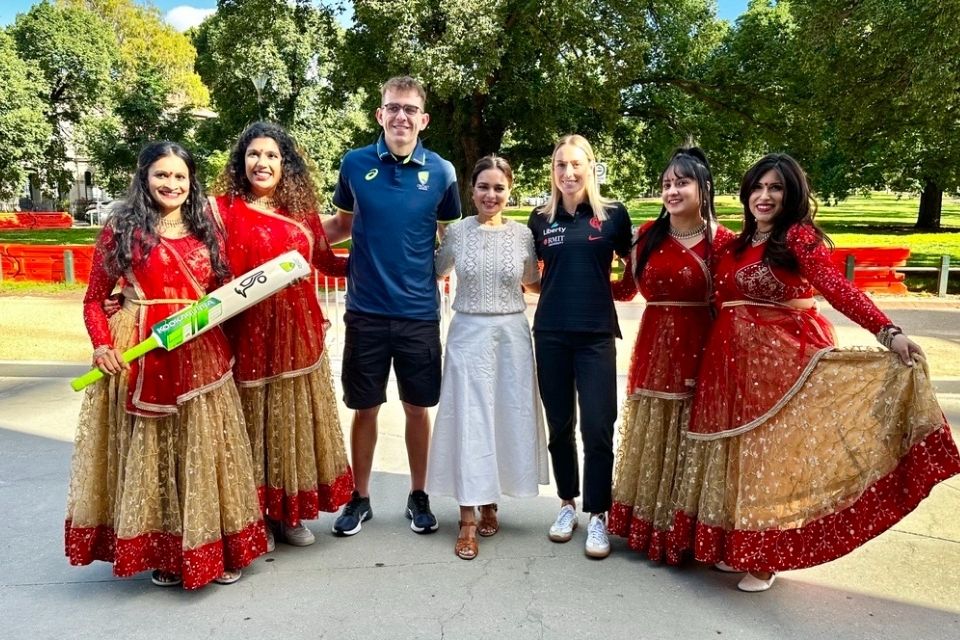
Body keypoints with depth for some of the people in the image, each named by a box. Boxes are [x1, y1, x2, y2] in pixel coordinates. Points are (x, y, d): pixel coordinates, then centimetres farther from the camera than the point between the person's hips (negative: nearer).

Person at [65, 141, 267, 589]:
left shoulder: (205, 232, 11)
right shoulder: (122, 230, 0)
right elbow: (94, 299, 1)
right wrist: (102, 344, -13)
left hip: (201, 357, 3)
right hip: (140, 358, -3)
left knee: (203, 452, 9)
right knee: (148, 454, 9)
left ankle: (214, 549, 22)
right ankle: (160, 552, 23)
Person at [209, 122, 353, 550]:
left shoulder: (301, 209, 8)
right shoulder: (223, 208, -3)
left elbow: (326, 261, 18)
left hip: (299, 334, 4)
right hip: (249, 335, -4)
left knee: (295, 424, 12)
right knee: (255, 426, 7)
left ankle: (289, 514, 28)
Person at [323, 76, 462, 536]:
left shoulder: (441, 171, -1)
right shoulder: (355, 164, 0)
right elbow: (341, 226, 11)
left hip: (420, 312, 0)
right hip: (366, 311, 0)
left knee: (417, 408, 11)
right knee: (365, 408, 10)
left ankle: (418, 495, 30)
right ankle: (360, 498, 28)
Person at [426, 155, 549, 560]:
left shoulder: (522, 235, 1)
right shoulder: (456, 233, -1)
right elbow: (436, 273, 13)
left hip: (512, 334, 2)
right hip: (468, 333, -2)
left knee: (508, 417, 8)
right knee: (469, 420, -1)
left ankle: (489, 501, 28)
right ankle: (468, 518, 6)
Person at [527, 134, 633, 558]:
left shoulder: (613, 214, 0)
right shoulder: (540, 219, 6)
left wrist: (598, 291, -1)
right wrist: (558, 293, 3)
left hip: (596, 335, -2)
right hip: (550, 334, 2)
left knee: (597, 427, -3)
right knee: (559, 425, 11)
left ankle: (597, 515, 13)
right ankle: (567, 504, 28)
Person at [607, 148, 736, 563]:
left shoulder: (722, 241, -6)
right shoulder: (648, 235, 5)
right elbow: (626, 289, 13)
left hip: (699, 350, -3)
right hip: (653, 349, 4)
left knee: (688, 444, 8)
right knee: (649, 441, 14)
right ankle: (645, 526, 31)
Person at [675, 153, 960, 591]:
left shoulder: (799, 236, -9)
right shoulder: (735, 244, 12)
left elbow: (836, 286, -23)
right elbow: (721, 299, 10)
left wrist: (887, 332, -34)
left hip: (786, 357, -6)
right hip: (734, 359, 7)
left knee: (773, 449, 1)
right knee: (738, 451, 12)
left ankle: (766, 556, 14)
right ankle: (736, 545, 25)